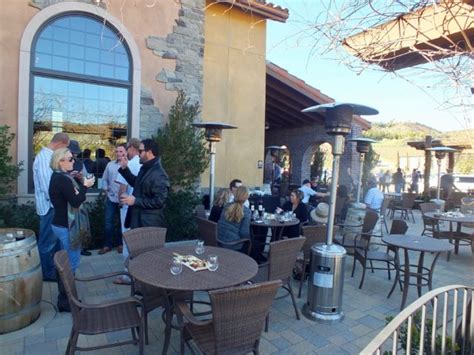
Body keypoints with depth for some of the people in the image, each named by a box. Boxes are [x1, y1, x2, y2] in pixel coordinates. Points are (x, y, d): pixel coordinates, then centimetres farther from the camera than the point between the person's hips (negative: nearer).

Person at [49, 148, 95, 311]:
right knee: (71, 263, 1)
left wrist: (79, 182, 2)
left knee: (67, 262, 21)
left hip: (62, 224, 11)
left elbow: (70, 196, 13)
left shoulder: (59, 176, 10)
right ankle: (65, 301, 12)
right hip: (66, 227, -11)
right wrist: (85, 186, -15)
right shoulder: (63, 179, -22)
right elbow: (76, 201, -25)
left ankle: (64, 297, 34)